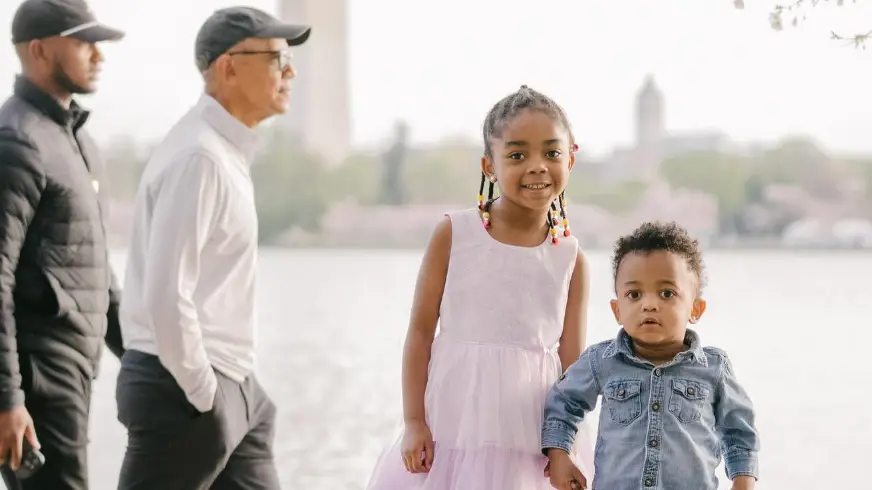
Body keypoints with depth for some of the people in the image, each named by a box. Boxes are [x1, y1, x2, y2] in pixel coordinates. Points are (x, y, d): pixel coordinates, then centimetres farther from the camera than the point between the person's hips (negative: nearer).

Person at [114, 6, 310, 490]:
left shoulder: (227, 151, 13)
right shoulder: (200, 158, -18)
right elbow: (165, 295, -25)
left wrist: (220, 386, 17)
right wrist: (202, 393, -16)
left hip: (233, 387, 10)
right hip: (183, 393, -10)